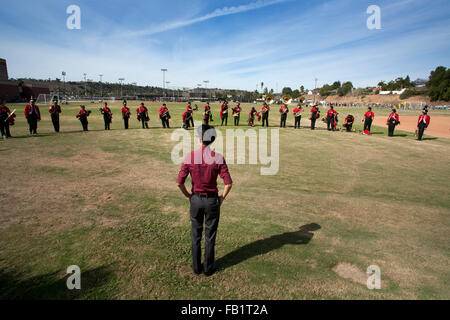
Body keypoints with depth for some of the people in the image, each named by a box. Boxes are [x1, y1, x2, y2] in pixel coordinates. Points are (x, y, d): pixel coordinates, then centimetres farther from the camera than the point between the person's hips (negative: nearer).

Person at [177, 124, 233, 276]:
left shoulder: (190, 157, -11)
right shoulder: (218, 158, -14)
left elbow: (179, 182, -10)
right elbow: (228, 183, -15)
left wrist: (187, 195, 6)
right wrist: (222, 197, 1)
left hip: (195, 199, 1)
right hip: (212, 200, -1)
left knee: (196, 235, 18)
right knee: (210, 236, 15)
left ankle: (196, 267, 33)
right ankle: (208, 267, 30)